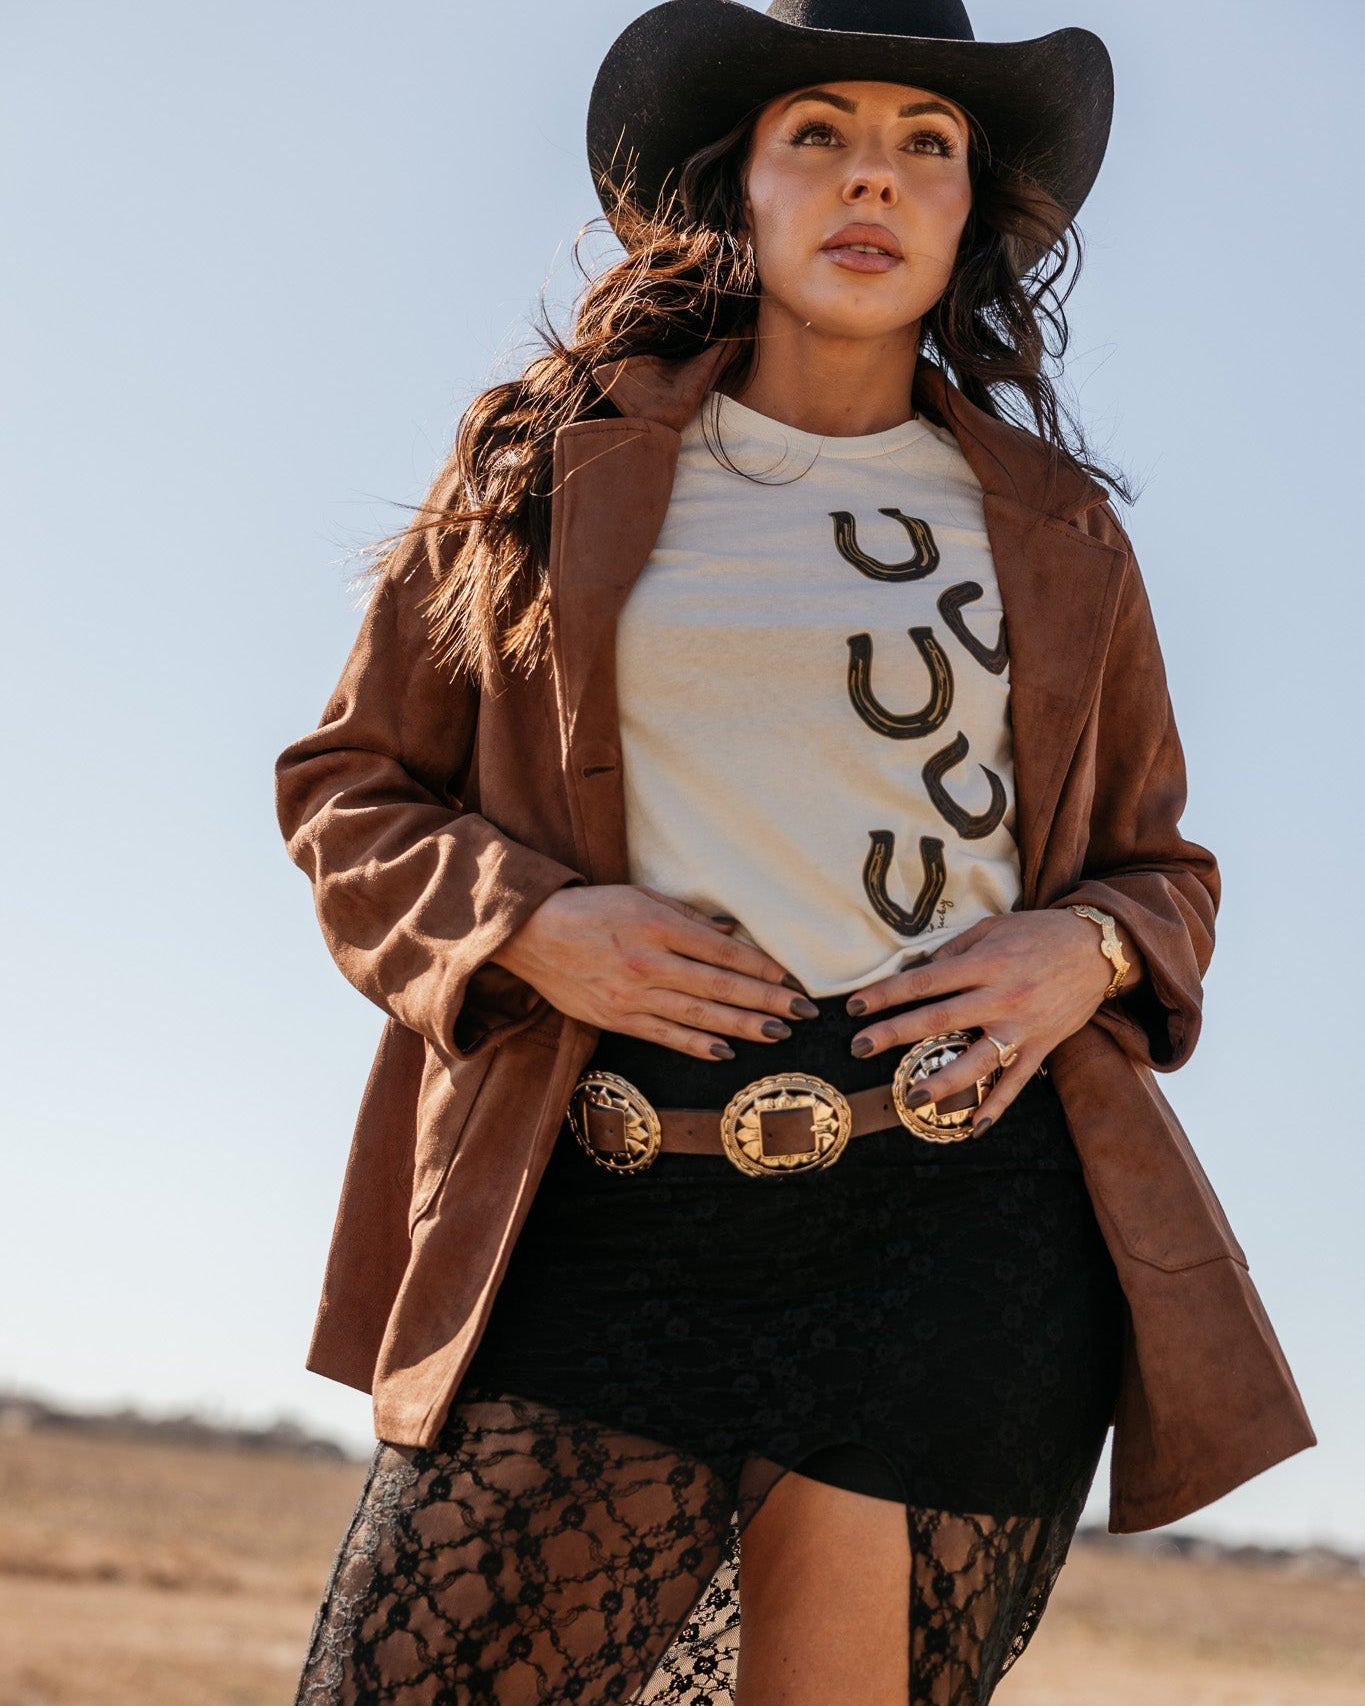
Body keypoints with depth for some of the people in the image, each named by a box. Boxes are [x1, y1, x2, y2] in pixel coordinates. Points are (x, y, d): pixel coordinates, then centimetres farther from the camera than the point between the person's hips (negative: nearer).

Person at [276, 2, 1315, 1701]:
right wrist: (526, 923, -5)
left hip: (967, 1201, 1)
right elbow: (346, 781, 14)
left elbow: (1158, 863, 23)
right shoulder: (557, 466, 11)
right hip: (621, 1199, -1)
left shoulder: (1053, 528, 15)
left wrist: (1085, 952, 0)